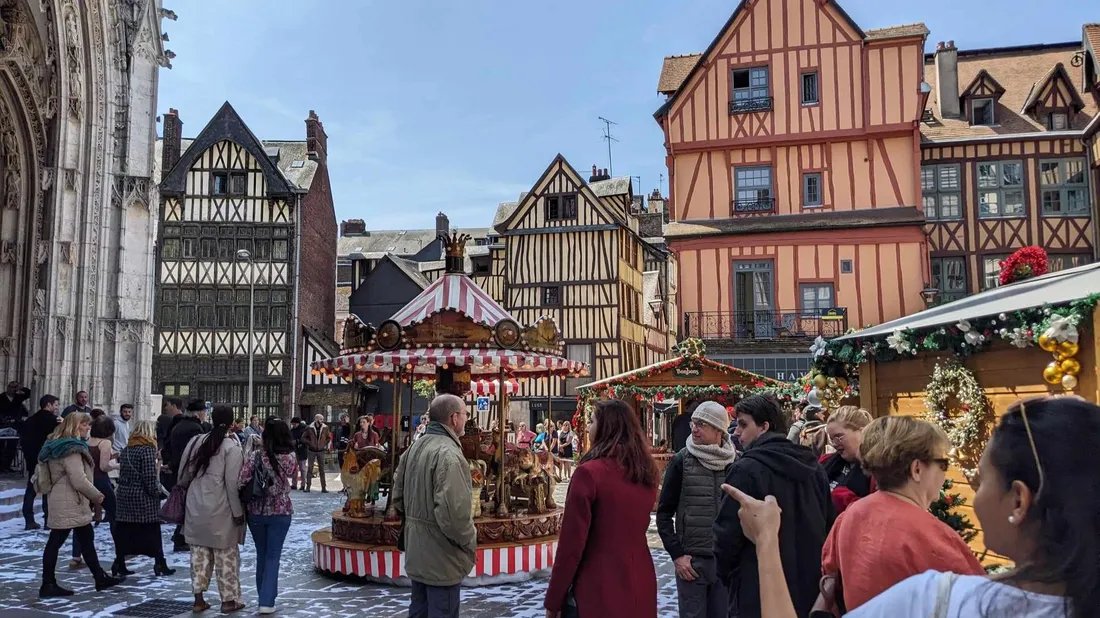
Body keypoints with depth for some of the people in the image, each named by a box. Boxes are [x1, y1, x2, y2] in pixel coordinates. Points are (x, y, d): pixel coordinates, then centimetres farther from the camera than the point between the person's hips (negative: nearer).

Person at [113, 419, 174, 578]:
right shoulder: (148, 448, -12)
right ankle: (160, 565, 5)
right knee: (152, 531, 1)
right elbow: (150, 477, -17)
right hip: (143, 497, -7)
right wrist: (159, 492, -6)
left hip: (124, 495, 7)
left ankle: (119, 564, 11)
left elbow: (122, 472, 14)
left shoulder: (126, 449, 11)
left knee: (124, 530, 9)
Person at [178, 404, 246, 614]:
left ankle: (198, 599, 18)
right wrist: (238, 511, -8)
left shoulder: (196, 441, 3)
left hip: (196, 508, 5)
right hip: (220, 510, -5)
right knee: (226, 556, 6)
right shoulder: (231, 446, -13)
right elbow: (232, 483, -15)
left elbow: (184, 475, 7)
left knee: (199, 553, 13)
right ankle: (229, 600, 13)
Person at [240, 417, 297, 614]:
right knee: (273, 556, 7)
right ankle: (266, 601, 2)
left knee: (261, 554, 18)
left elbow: (242, 481, -14)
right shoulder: (290, 458, -9)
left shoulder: (257, 455, -10)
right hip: (280, 512, -1)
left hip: (256, 511, 1)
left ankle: (264, 595, 28)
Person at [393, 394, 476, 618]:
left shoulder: (415, 447, 8)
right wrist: (470, 541, -15)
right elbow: (453, 511, -30)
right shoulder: (448, 453, -22)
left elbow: (398, 495, 15)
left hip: (416, 550, 9)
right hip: (440, 554, -9)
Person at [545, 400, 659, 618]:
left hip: (600, 591, -6)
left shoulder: (589, 472, -16)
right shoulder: (647, 473, 5)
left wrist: (554, 600, -7)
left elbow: (571, 543, -15)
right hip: (641, 586, 6)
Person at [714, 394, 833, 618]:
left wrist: (727, 575, 2)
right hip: (810, 589, 7)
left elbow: (727, 534, -16)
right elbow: (830, 526, 13)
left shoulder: (746, 469, -16)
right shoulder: (812, 466, 7)